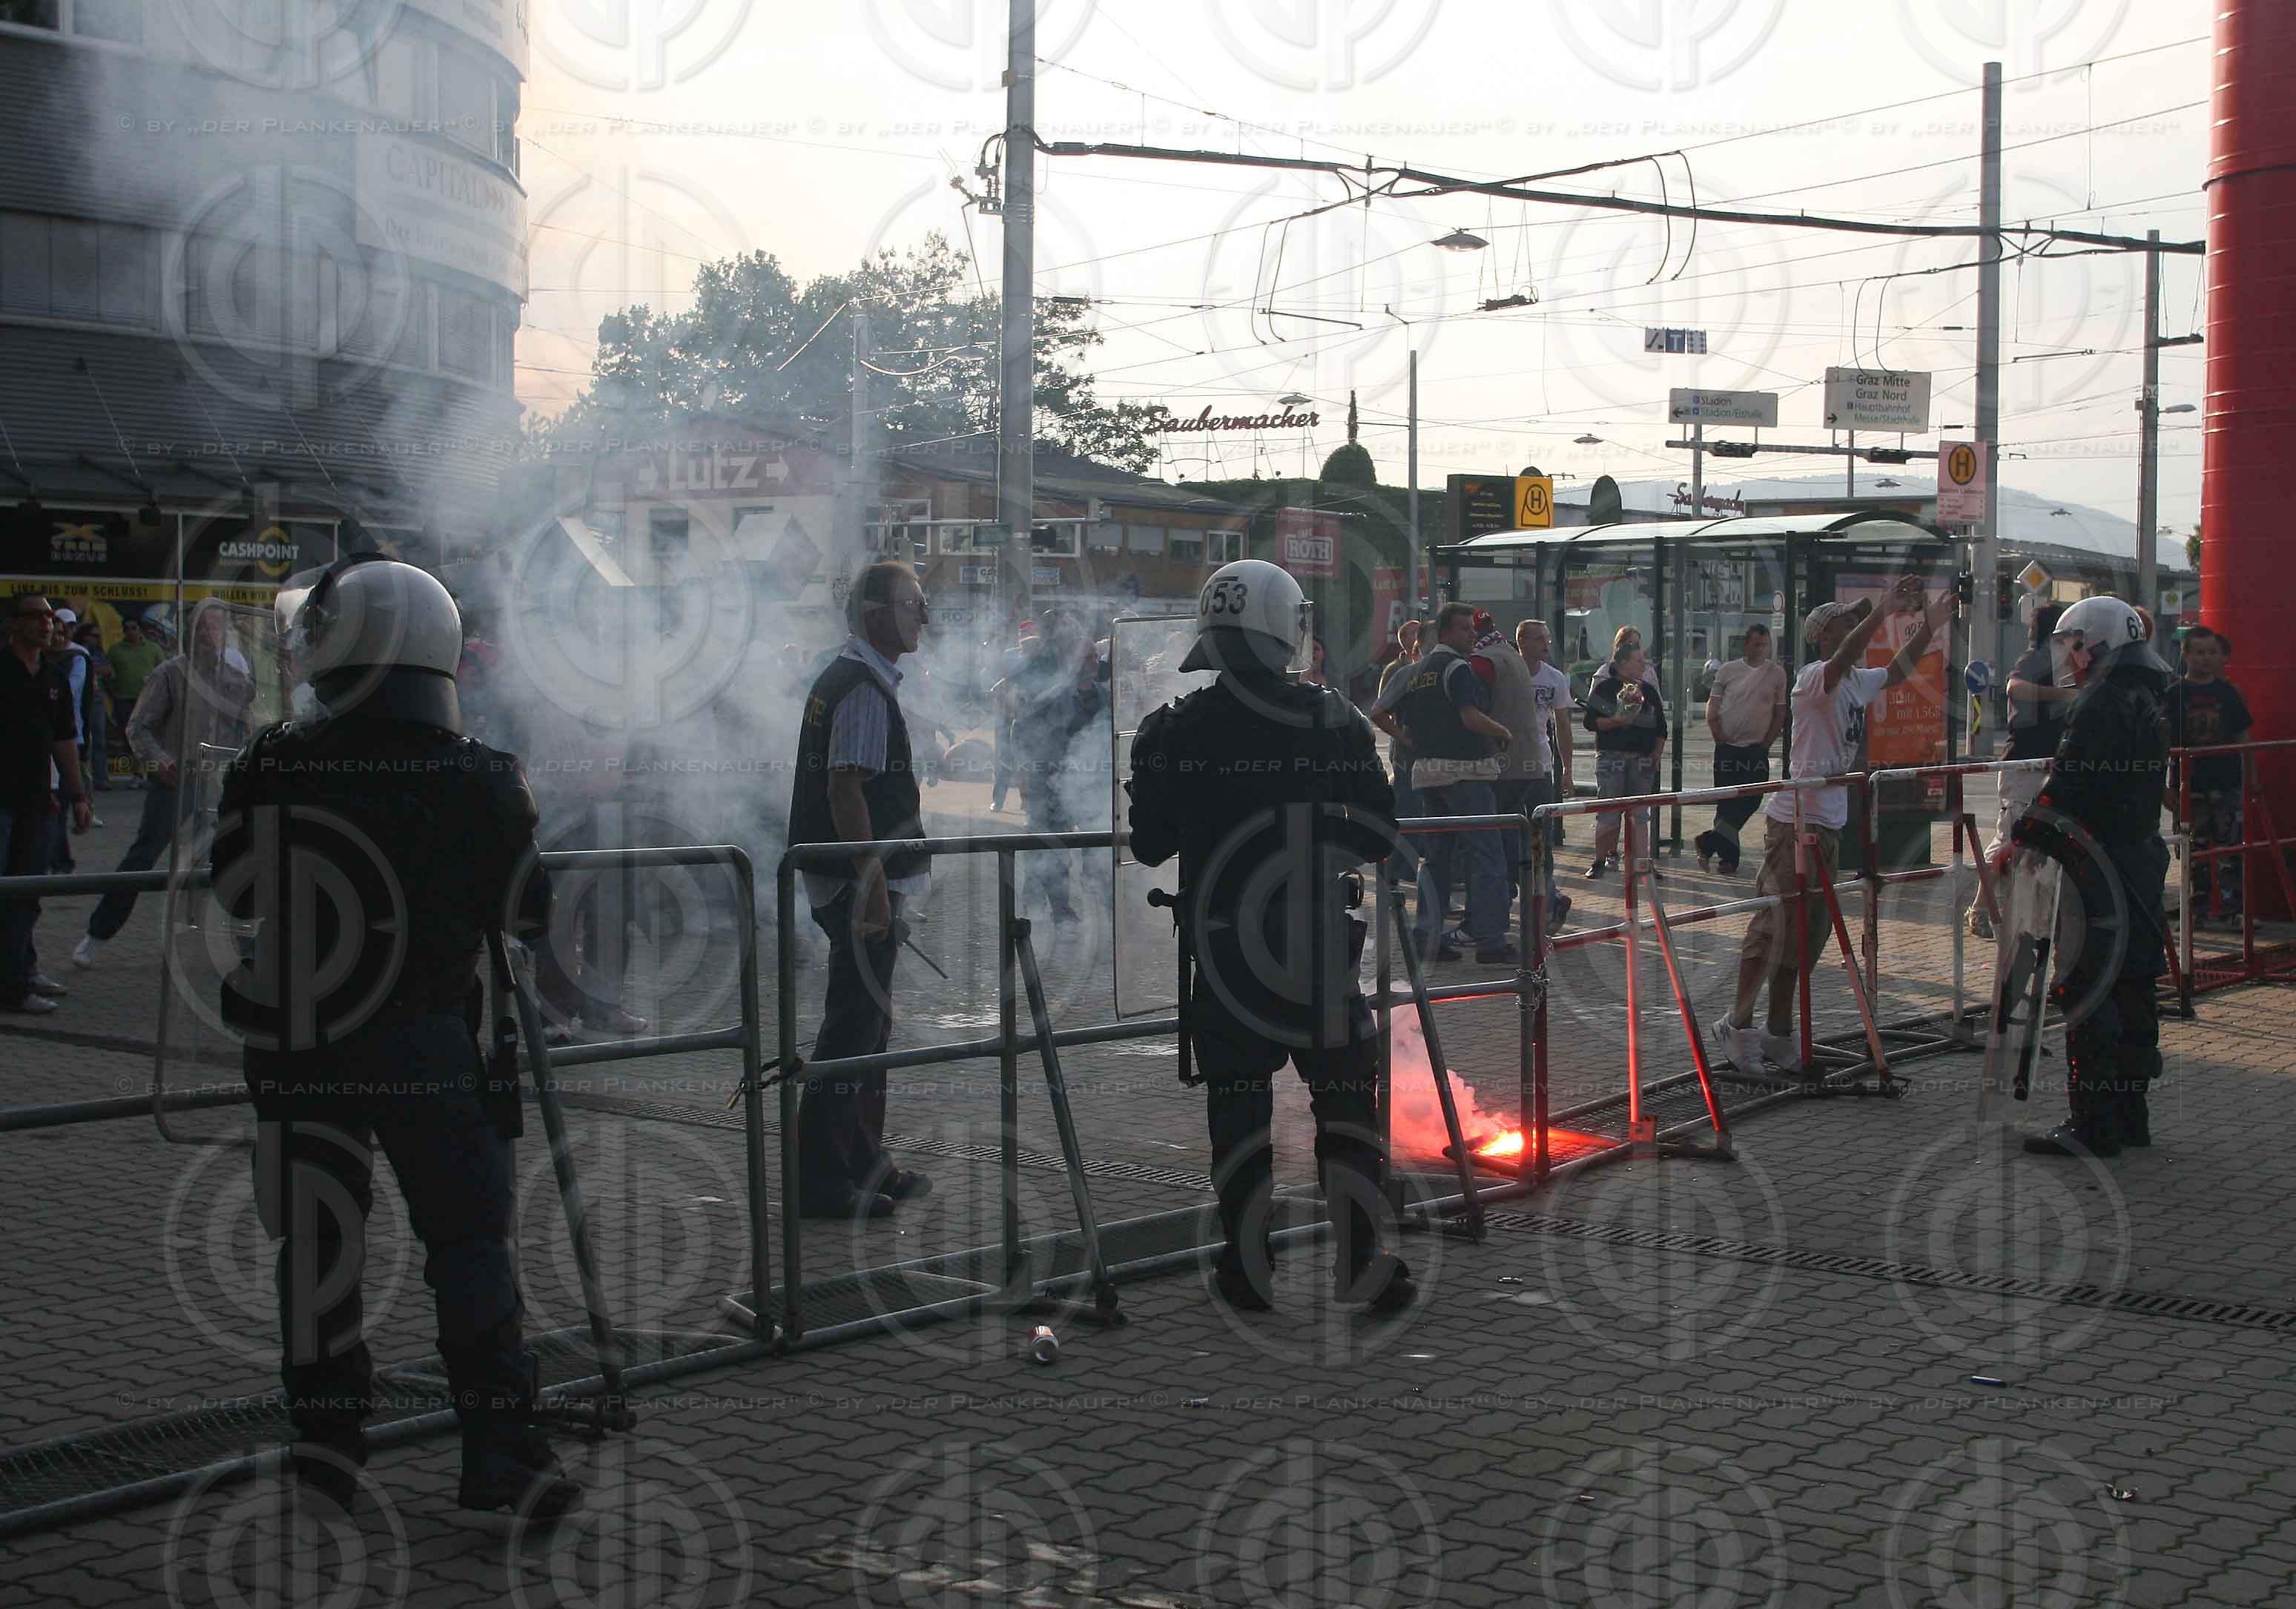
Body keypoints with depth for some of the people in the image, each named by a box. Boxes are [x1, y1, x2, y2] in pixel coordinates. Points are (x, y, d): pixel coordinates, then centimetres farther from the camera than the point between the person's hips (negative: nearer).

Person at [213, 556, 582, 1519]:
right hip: (431, 1053, -1)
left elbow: (236, 894, 7)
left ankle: (327, 1435, 20)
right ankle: (499, 1453, 5)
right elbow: (527, 912, 2)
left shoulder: (271, 773, -8)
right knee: (468, 1238, 7)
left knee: (318, 1239, 14)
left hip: (299, 1052, 1)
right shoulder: (482, 781, -9)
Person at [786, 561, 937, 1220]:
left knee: (867, 1024, 17)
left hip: (862, 884, 11)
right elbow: (846, 789, -23)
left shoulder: (845, 679, 17)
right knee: (853, 1027, -8)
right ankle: (821, 1181, -4)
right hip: (862, 883, -11)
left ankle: (864, 1165, 27)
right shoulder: (863, 689, -16)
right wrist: (872, 884, -24)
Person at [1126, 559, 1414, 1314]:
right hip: (1324, 947, 0)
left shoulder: (1175, 731, -5)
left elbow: (1148, 845, 1)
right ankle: (1361, 1265, 11)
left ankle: (1249, 1268, 12)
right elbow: (1379, 837, 1)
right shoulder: (1338, 721, -4)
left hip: (1224, 944, 0)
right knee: (1344, 1096, 10)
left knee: (1238, 1102, 9)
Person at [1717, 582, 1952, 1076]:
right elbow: (1842, 658, -34)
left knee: (1810, 929, 12)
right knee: (1776, 922, -7)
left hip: (1829, 821, 9)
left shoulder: (1859, 681, 13)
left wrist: (1930, 624, 18)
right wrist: (1886, 610, -40)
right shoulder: (1815, 677, -13)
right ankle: (1739, 1023, 2)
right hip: (1794, 818, -9)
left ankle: (1780, 1032, 18)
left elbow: (1899, 669, 30)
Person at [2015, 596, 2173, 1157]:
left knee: (2087, 989, -7)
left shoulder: (2101, 704, -16)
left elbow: (2069, 784, -21)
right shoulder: (2145, 699, 14)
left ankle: (2092, 1125, -6)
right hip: (2141, 857, 10)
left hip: (2097, 866, -10)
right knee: (2132, 981, 14)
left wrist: (2027, 836, -13)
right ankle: (2130, 1114, 22)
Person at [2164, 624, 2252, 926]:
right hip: (2192, 784, -1)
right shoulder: (2176, 694, 1)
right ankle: (2201, 903, 15)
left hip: (2227, 780, 1)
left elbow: (2242, 737, 11)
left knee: (2229, 845, 0)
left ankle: (2231, 904, 4)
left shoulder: (2227, 692, 5)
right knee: (2197, 847, 6)